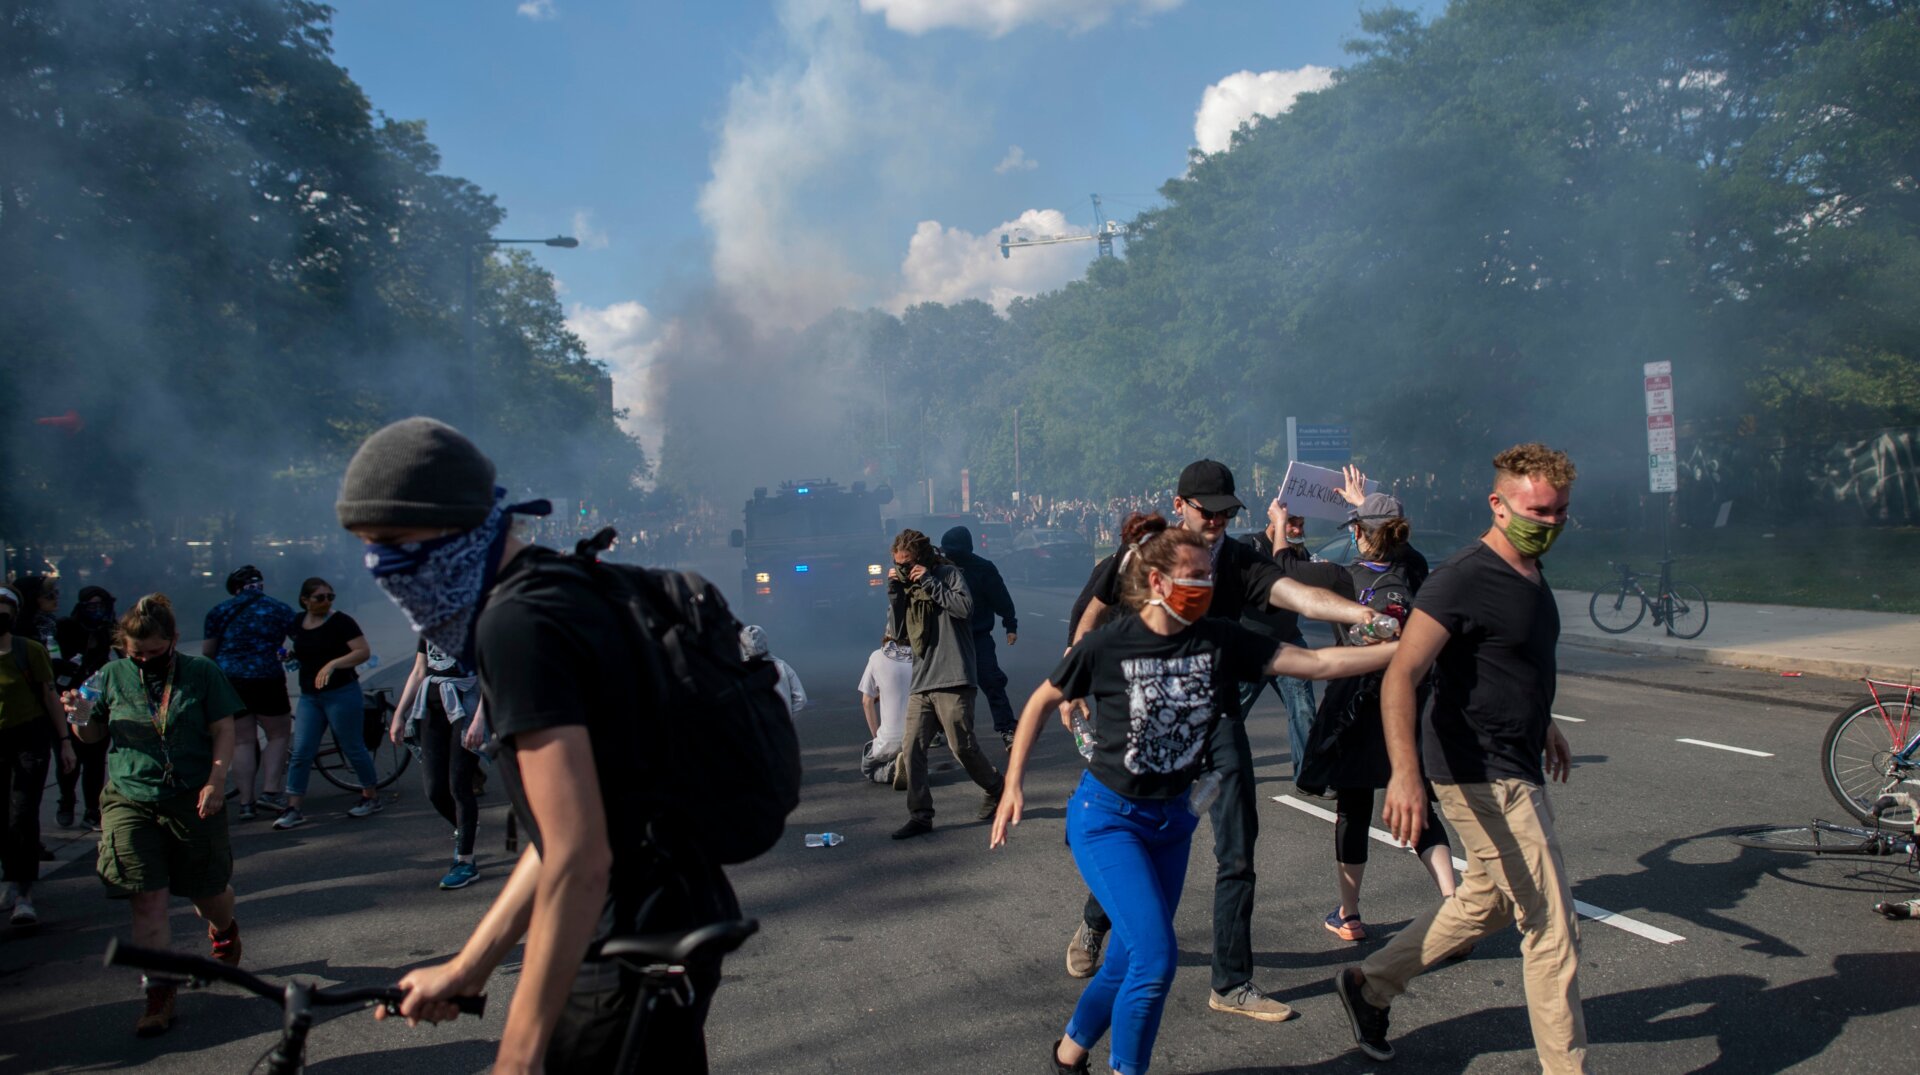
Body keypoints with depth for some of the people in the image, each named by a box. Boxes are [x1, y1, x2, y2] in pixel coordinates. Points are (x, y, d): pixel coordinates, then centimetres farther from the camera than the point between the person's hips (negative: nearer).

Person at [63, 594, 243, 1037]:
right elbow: (92, 735, 14)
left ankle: (223, 931, 46)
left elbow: (223, 731, -1)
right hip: (129, 801, 1)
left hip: (193, 800, -1)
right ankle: (160, 992, 3)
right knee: (147, 900, -7)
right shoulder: (112, 676, 6)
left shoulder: (202, 673, 0)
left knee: (208, 894, 10)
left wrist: (216, 780, -14)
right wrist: (81, 717, -9)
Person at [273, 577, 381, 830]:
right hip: (309, 696, 5)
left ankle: (371, 797, 19)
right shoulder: (297, 625, 9)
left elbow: (364, 651, -18)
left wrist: (333, 664, -27)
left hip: (342, 693, -5)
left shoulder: (341, 622, -8)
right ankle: (293, 809, 2)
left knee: (353, 749, 3)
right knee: (301, 753, -1)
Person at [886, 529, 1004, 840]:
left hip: (953, 680, -6)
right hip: (921, 684, 6)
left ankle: (997, 789, 21)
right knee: (912, 747, -4)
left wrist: (930, 582, -13)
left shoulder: (949, 574, 1)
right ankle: (920, 815, 3)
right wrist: (894, 595, 2)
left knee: (962, 746, -4)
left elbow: (964, 607, -17)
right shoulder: (906, 586, 17)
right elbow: (897, 632, 13)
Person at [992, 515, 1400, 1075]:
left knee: (1130, 959, 12)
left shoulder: (1219, 641, -8)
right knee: (1156, 956, -15)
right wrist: (1013, 787, -6)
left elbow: (1316, 661, -10)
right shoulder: (1106, 646, -17)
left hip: (1172, 818, 5)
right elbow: (1041, 703, -3)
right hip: (1107, 818, -4)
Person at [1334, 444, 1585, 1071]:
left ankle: (1369, 985, 34)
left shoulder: (1531, 574, 9)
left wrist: (1543, 723, 30)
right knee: (1553, 928, -5)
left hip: (1515, 768, 10)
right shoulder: (1463, 579, -20)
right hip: (1483, 776, -10)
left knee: (1486, 903, 22)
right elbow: (1400, 675, -29)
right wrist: (1405, 772, -40)